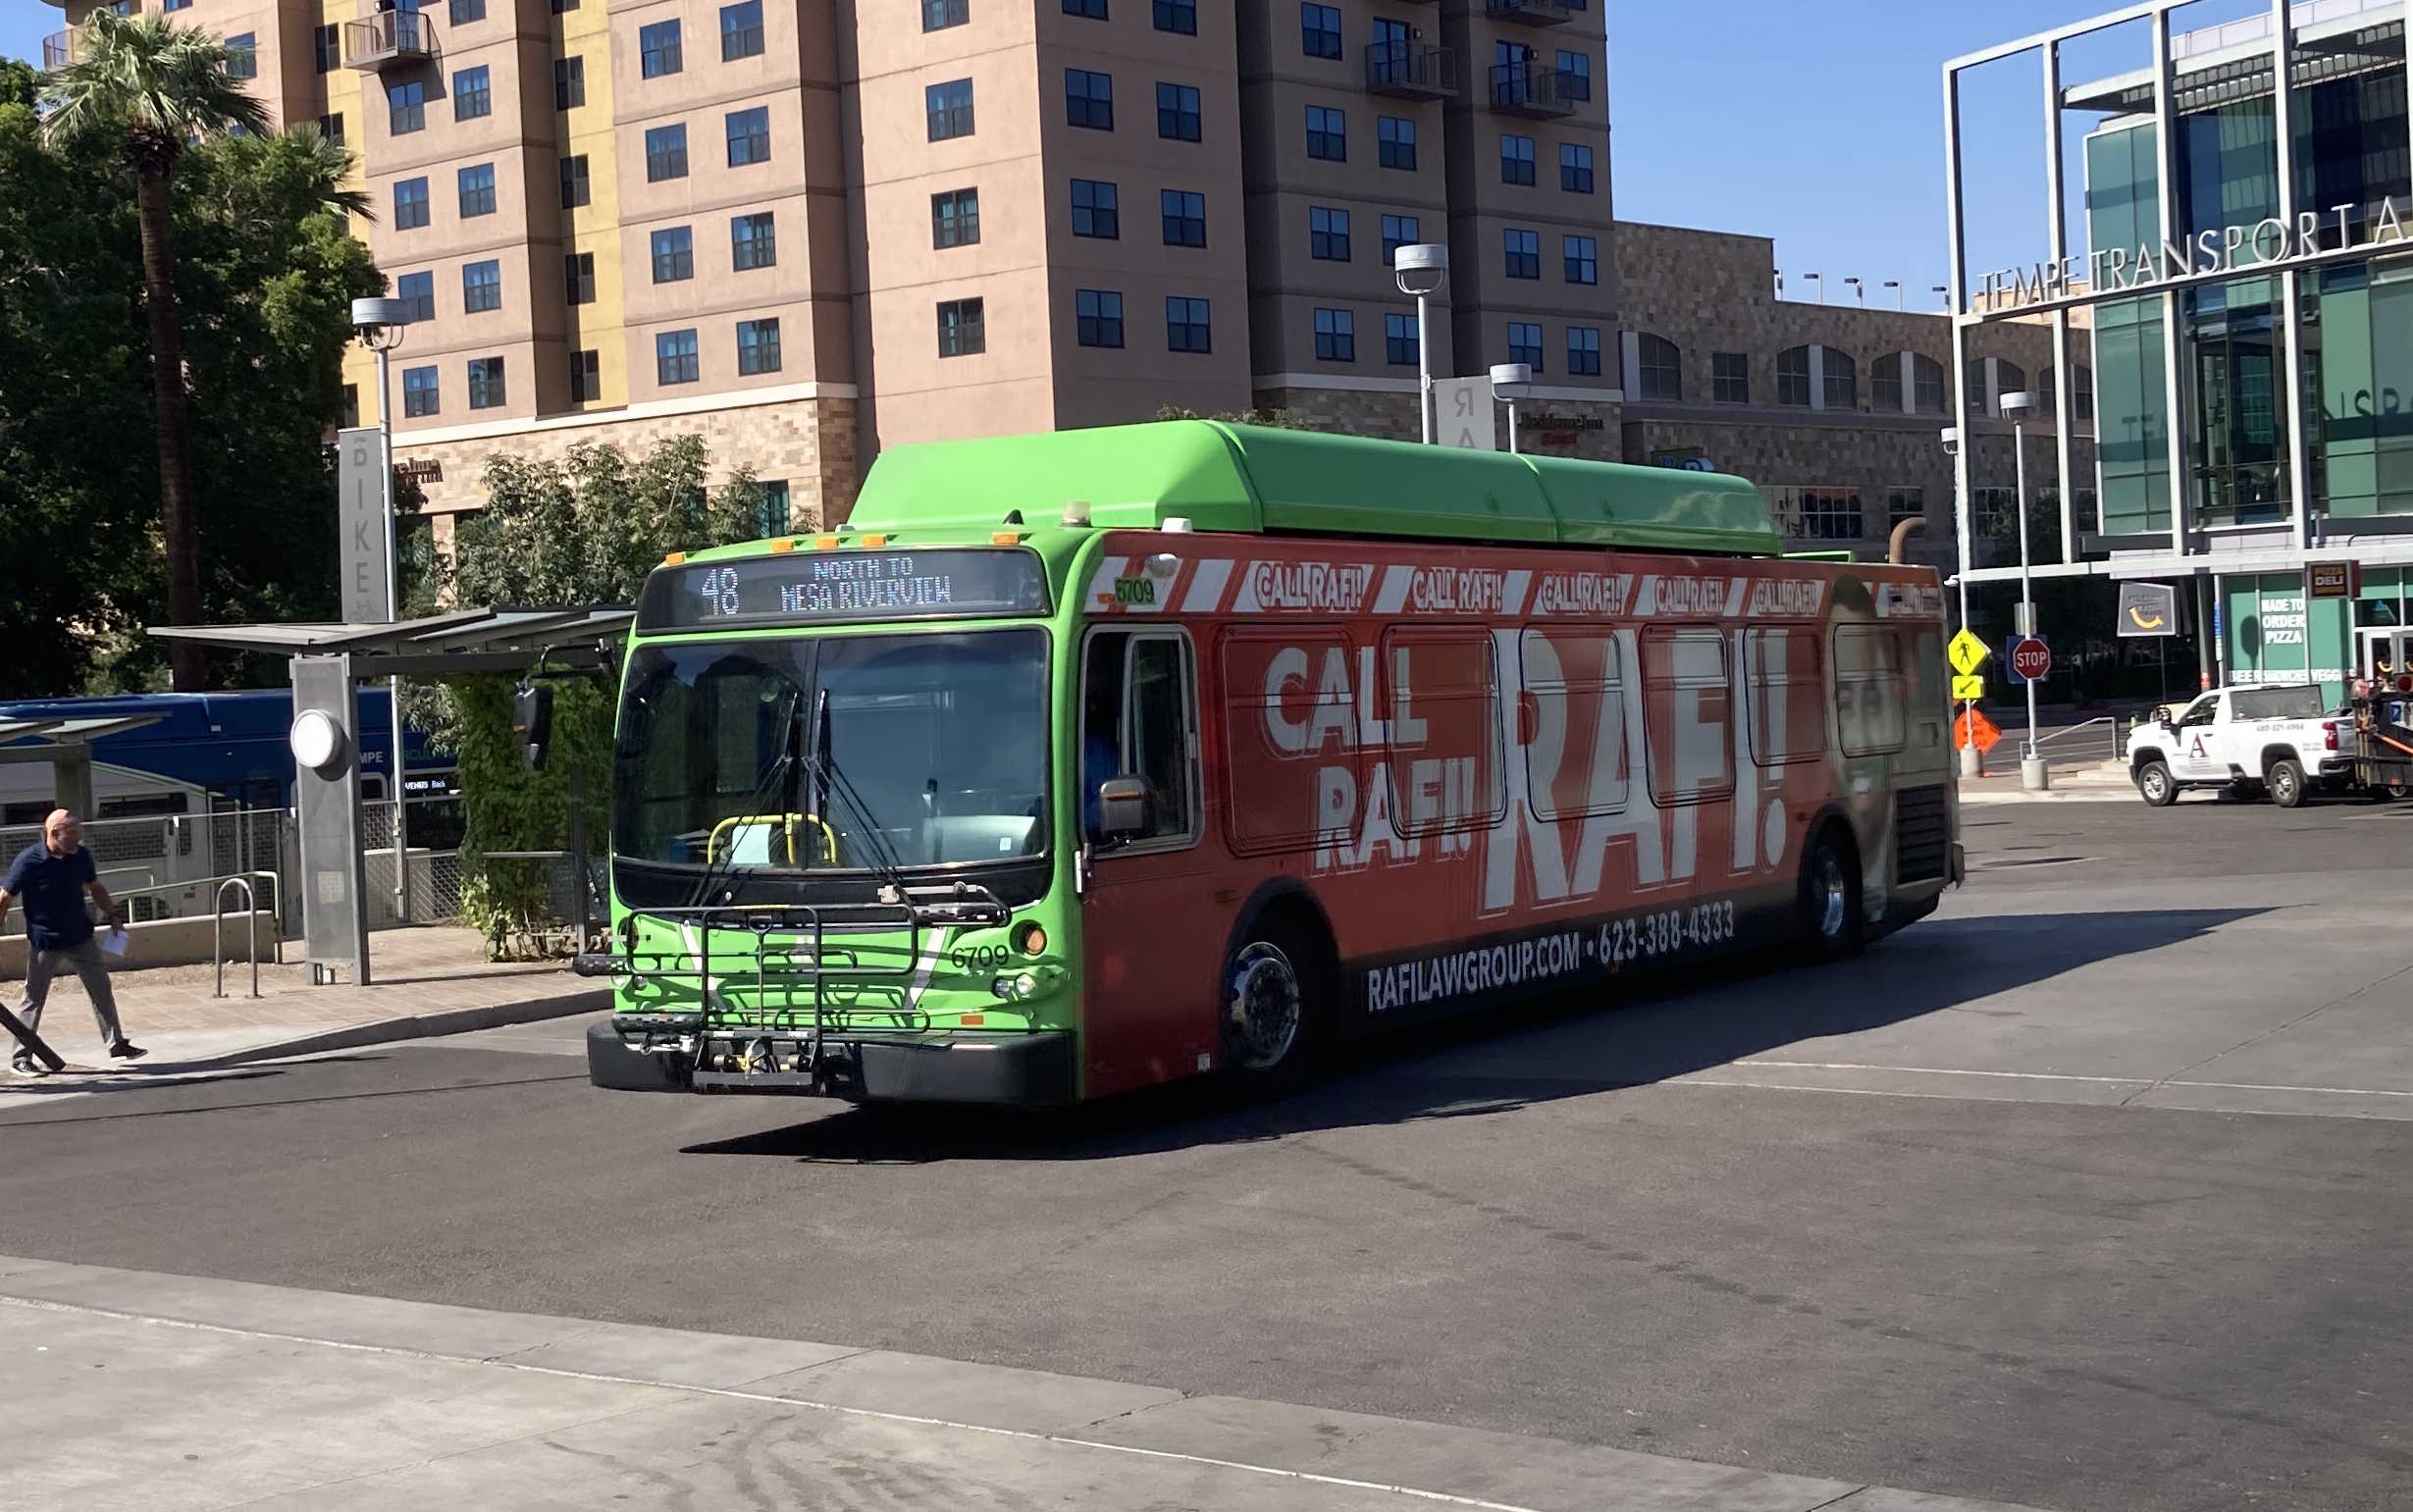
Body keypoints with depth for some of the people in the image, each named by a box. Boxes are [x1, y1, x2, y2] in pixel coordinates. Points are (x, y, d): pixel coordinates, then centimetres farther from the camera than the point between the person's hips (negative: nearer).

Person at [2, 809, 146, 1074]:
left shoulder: (80, 856, -3)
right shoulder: (28, 861, -18)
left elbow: (95, 887, 14)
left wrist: (111, 914, 8)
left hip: (81, 936, 5)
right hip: (44, 941, -5)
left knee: (101, 990, 8)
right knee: (33, 998, 3)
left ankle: (116, 1043, 19)